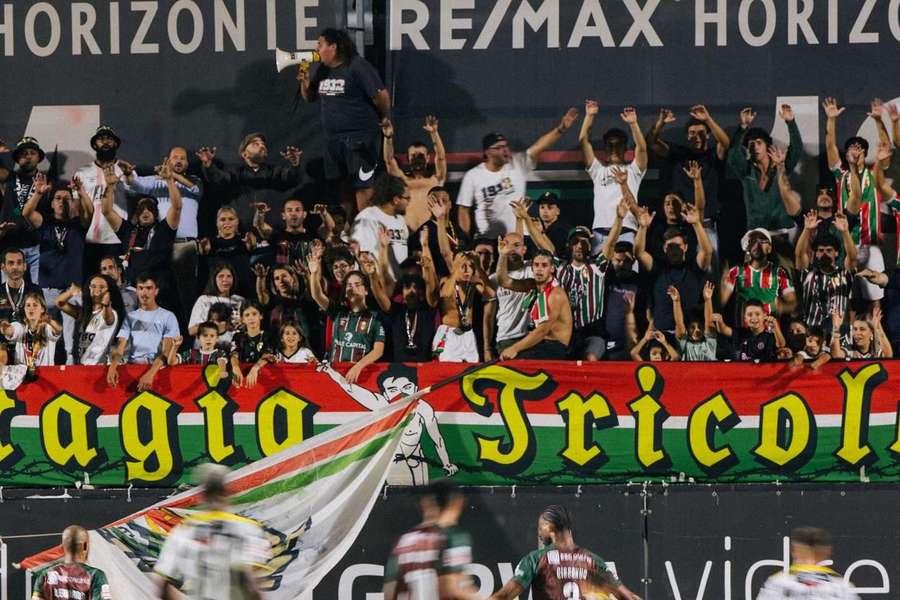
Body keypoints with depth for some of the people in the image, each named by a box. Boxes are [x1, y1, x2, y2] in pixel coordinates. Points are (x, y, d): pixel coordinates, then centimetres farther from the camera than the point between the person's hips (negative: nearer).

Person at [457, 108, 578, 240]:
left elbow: (539, 147, -13)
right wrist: (466, 241, -6)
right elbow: (463, 210, 1)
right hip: (486, 239, -1)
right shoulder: (472, 176, -3)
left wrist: (561, 129, -29)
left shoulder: (518, 165, -1)